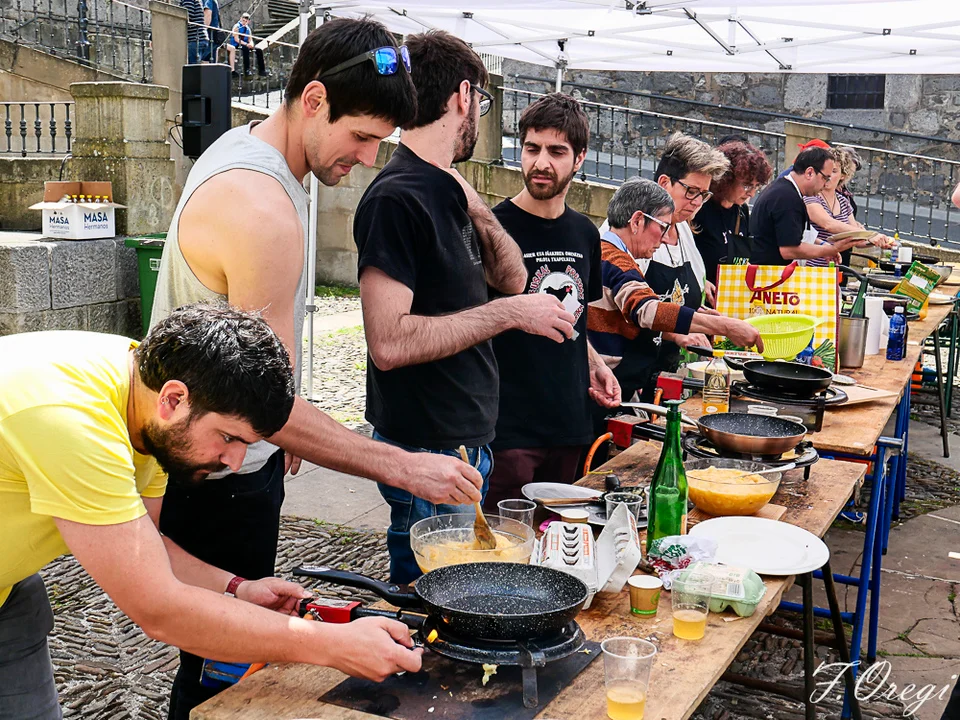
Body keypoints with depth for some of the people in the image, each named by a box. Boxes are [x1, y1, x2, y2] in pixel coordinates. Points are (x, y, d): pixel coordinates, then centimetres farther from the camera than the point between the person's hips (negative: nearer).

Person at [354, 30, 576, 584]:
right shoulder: (398, 198, -18)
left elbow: (512, 278, 15)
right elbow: (389, 342, -26)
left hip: (468, 441, 9)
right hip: (427, 451, -9)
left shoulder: (447, 190, 10)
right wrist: (508, 314, -20)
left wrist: (477, 211, -1)